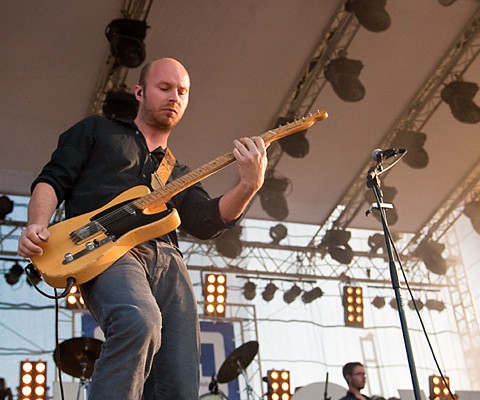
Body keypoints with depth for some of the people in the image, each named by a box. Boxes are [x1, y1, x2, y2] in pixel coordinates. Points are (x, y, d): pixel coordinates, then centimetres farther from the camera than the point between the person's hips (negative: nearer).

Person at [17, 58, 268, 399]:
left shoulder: (180, 175, 32)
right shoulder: (96, 131, 24)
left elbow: (207, 223, 13)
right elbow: (52, 180, 14)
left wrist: (249, 186, -5)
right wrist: (37, 227, -8)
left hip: (167, 260, 5)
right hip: (104, 252, -4)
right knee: (140, 322, -38)